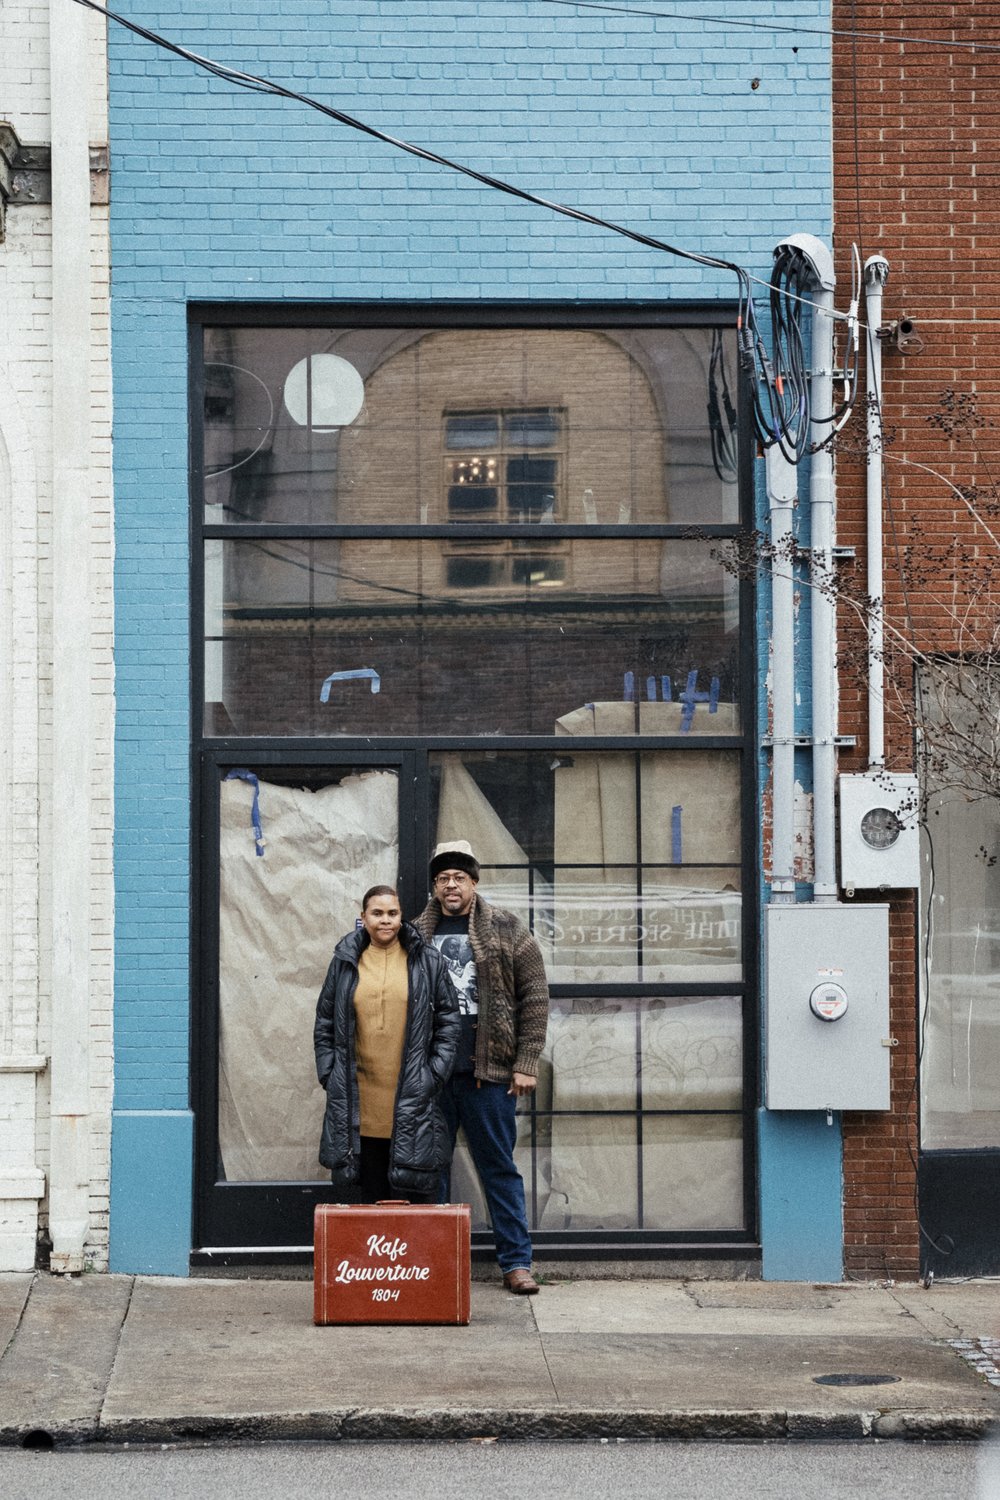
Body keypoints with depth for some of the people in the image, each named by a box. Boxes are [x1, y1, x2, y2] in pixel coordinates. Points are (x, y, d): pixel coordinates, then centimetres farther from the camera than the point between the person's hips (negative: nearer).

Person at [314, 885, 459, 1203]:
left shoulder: (427, 961, 4)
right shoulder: (344, 964, 9)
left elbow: (448, 1020, 6)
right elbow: (324, 1024, 14)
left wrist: (434, 1074, -2)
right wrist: (329, 1074, 5)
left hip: (412, 1102, -2)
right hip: (360, 1103, 2)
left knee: (417, 1193, -3)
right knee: (371, 1198, 7)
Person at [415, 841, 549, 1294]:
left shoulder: (505, 930, 2)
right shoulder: (417, 934, 9)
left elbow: (535, 997, 1)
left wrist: (525, 1064, -5)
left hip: (487, 1073, -2)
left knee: (500, 1169, 3)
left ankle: (516, 1261, 9)